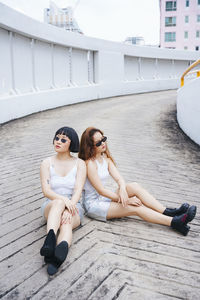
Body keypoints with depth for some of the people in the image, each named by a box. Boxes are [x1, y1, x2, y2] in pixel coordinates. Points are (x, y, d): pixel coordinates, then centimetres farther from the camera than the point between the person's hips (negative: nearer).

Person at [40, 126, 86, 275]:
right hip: (51, 206, 0)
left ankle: (61, 251, -66)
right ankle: (50, 241, -61)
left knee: (67, 223, -36)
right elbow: (46, 190, -9)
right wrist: (64, 200, -29)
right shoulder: (47, 163, 4)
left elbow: (78, 190, -10)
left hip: (74, 207, 0)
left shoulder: (80, 164, 3)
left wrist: (68, 210, -28)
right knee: (58, 202, -37)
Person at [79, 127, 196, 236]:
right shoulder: (90, 163, -19)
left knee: (134, 186, -16)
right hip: (93, 205, -7)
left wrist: (122, 190, -27)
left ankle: (168, 212, -21)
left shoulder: (106, 158, 7)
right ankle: (175, 222, -27)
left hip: (104, 198, 7)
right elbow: (101, 190, -21)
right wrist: (126, 200, -19)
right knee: (136, 208, -22)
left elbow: (119, 178, -3)